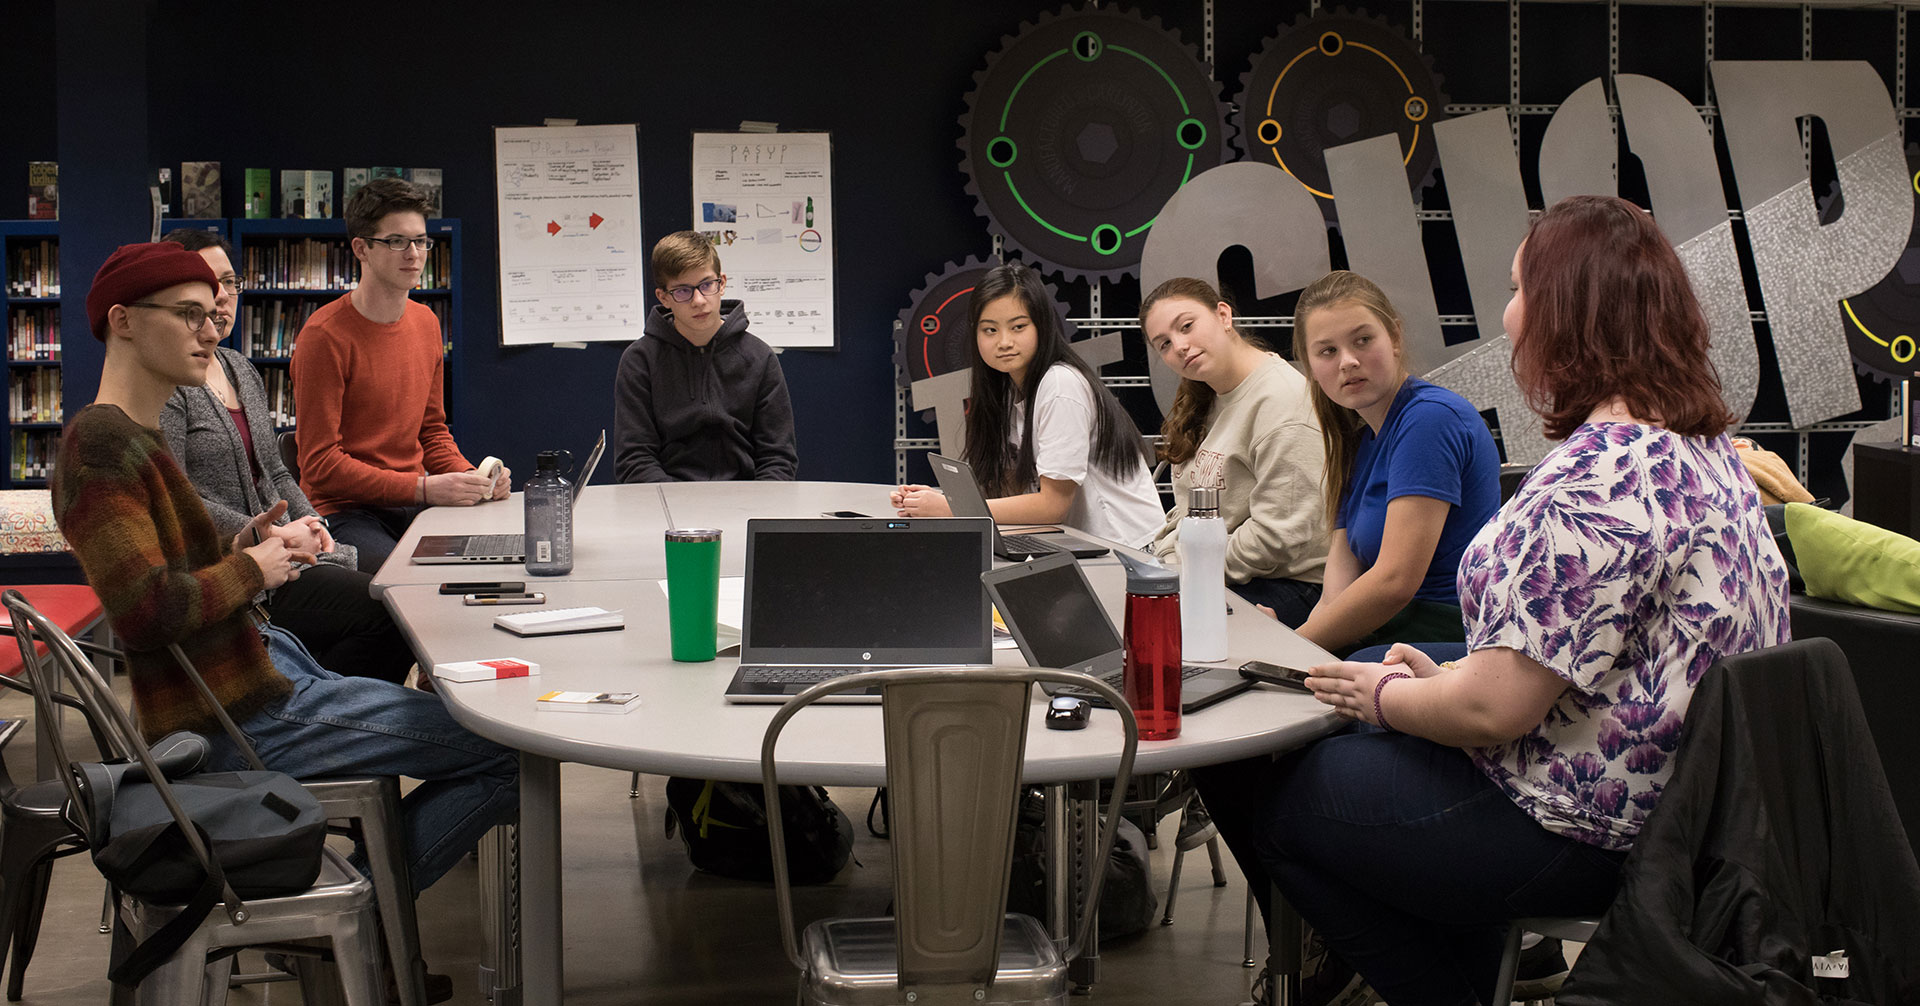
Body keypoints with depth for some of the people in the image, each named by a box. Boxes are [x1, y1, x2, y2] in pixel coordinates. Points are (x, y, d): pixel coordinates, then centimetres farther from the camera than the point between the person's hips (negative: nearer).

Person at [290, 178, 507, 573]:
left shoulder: (426, 323, 13)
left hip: (414, 509, 7)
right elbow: (320, 464, -14)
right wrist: (425, 487, -20)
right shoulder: (324, 336, -11)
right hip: (345, 512, -7)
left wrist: (473, 478, -1)